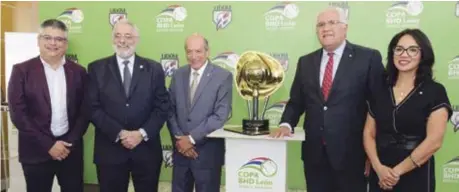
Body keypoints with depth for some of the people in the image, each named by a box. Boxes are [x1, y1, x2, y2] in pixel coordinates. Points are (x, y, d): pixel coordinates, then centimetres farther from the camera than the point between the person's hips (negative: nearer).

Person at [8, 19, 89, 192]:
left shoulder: (78, 72, 4)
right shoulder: (22, 70, -2)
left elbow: (85, 111, 4)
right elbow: (18, 113, -7)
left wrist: (70, 142, -7)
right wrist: (48, 144, -11)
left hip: (71, 149, 2)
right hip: (36, 152, -1)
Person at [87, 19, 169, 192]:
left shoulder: (154, 69, 4)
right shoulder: (97, 68, 3)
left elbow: (162, 107, 1)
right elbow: (93, 108, -2)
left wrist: (142, 133, -12)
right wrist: (118, 133, -13)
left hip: (146, 149, 1)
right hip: (109, 150, 0)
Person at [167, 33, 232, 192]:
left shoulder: (223, 77, -8)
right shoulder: (178, 75, 7)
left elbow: (220, 115, -14)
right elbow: (170, 110, 6)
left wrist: (192, 138, -14)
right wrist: (179, 138, -7)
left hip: (207, 151, -4)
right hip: (180, 149, 4)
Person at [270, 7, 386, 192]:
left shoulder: (368, 58, -4)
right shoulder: (306, 62, 9)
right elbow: (296, 101, 13)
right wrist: (286, 124, -6)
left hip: (351, 152, -3)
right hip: (314, 152, 4)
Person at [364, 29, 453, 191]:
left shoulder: (435, 92, -7)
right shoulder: (380, 91, 4)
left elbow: (434, 141, -14)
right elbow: (369, 134, 3)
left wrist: (397, 171, -12)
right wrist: (378, 167, -12)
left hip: (415, 176, -3)